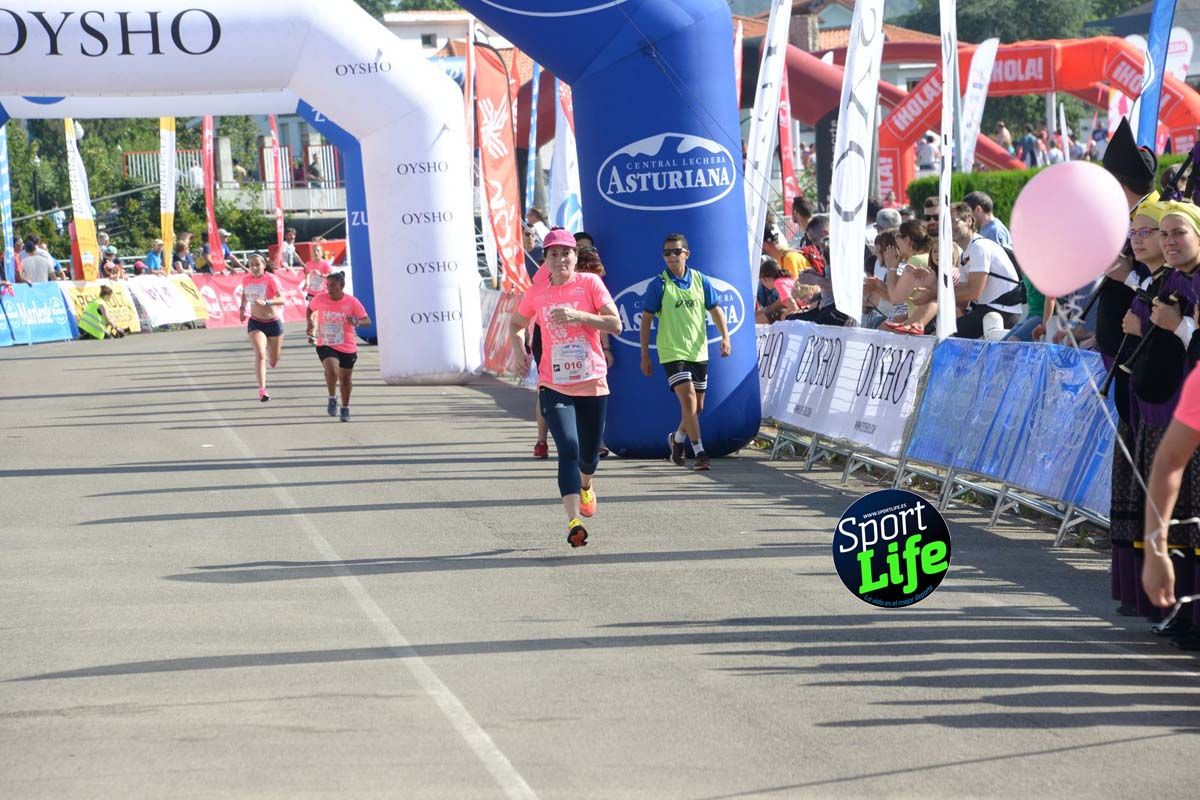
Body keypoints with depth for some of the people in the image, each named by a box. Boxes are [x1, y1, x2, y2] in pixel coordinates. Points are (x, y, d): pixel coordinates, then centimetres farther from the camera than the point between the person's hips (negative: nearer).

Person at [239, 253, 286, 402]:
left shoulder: (271, 279, -14)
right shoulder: (246, 280, -2)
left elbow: (282, 299, -25)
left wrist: (266, 302, -40)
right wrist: (243, 308, 7)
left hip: (274, 322, -1)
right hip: (255, 323, 1)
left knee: (273, 361, 12)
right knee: (260, 354, -21)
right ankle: (262, 390, -26)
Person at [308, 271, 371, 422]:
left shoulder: (352, 302, -10)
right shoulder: (320, 299, -7)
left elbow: (367, 321, -12)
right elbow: (310, 309, 15)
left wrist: (357, 322, -32)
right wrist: (310, 321, 1)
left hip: (347, 347, 1)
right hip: (325, 345, -1)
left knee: (345, 378, 14)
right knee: (332, 370, -27)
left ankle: (345, 409, 36)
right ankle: (332, 398, -1)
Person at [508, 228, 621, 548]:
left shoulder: (590, 283, -3)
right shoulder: (536, 293, 3)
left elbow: (615, 325, -10)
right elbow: (517, 324, 22)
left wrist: (577, 316, -22)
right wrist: (518, 350, 2)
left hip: (592, 382, 0)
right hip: (554, 386, 0)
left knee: (589, 454, 13)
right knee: (568, 449, -18)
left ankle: (586, 484, 50)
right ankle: (574, 522, -22)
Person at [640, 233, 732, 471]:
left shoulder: (701, 281, 4)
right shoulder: (658, 285, -6)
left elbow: (715, 310, 9)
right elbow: (646, 320, -2)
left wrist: (725, 336, -8)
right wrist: (645, 356, -3)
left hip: (699, 352, 4)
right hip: (672, 353, -4)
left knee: (697, 407, 12)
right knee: (689, 401, -17)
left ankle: (677, 439, 38)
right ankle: (699, 452, -13)